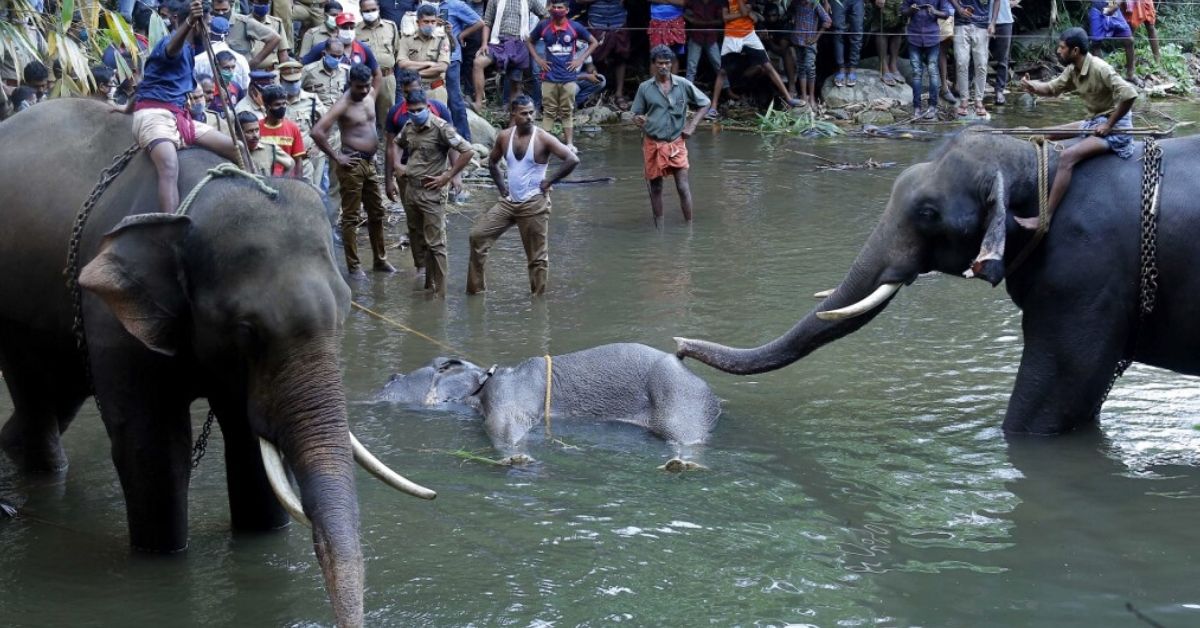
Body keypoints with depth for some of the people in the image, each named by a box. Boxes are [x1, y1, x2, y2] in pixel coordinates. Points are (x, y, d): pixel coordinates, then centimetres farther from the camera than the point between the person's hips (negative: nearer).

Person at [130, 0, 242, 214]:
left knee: (237, 150, 0)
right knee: (170, 170, -36)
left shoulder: (187, 50, 25)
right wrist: (189, 22, -54)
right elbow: (171, 48, -34)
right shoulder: (173, 44, -4)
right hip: (154, 116, -10)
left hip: (179, 119, 10)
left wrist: (129, 109, 53)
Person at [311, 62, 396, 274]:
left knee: (377, 212, 15)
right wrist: (335, 157, -19)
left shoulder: (371, 94, 6)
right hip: (352, 163, -8)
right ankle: (353, 265, 5)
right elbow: (317, 132, -26)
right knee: (351, 217, 0)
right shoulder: (343, 104, -17)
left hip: (369, 162, 8)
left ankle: (380, 260, 26)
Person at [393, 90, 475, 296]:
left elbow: (467, 151, -16)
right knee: (416, 240, 14)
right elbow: (396, 145, 30)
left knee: (435, 244, -6)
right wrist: (399, 167, 17)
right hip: (410, 190, 8)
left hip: (430, 192, -8)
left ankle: (439, 292, -3)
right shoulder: (408, 127, 8)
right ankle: (428, 286, 25)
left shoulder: (440, 127, -13)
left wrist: (447, 176, -15)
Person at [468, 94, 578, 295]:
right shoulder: (504, 137, 3)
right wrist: (501, 185, 9)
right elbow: (492, 162, 21)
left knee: (537, 255, 1)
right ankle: (476, 287, 10)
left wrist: (550, 181, -13)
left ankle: (538, 295, 12)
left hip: (534, 204, -5)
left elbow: (573, 160, -18)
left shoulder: (543, 139, -12)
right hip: (508, 202, 5)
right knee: (477, 236, 1)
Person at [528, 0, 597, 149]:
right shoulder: (543, 26, 1)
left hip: (568, 77, 0)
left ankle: (569, 144, 6)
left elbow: (593, 42, 9)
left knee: (567, 112, 4)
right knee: (548, 111, 2)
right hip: (549, 77, 0)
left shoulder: (575, 27, -1)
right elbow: (530, 41, 17)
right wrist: (537, 59, 5)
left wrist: (580, 60, 1)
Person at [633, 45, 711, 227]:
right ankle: (659, 228, 17)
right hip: (653, 143, 1)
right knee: (656, 188, 8)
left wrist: (692, 125, 0)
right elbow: (636, 114, 7)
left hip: (676, 143, -1)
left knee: (683, 187, -6)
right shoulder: (645, 88, -1)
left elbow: (704, 103, 10)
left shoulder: (683, 85, -2)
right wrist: (638, 120, -18)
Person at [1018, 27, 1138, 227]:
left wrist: (1109, 125, -22)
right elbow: (1052, 88, 13)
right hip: (1094, 122, 10)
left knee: (1067, 156, -26)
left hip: (1114, 127, -10)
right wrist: (1032, 87, -10)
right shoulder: (1073, 70, 3)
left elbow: (1129, 95, -30)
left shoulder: (1099, 69, -23)